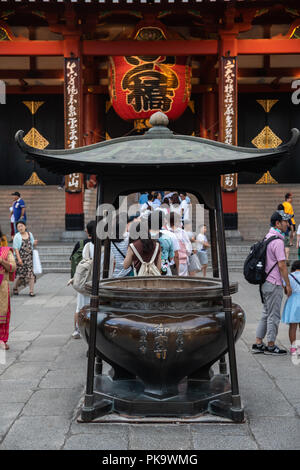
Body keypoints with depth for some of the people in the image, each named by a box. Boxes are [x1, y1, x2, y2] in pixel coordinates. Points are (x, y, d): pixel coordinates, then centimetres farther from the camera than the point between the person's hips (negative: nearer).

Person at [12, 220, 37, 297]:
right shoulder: (17, 236, -6)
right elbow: (16, 248, -10)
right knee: (21, 274, 0)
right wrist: (19, 259, -18)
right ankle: (15, 288, 26)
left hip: (29, 257, 3)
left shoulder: (30, 234, 8)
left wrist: (34, 243, -3)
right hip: (21, 257, -3)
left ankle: (31, 291, 1)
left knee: (31, 274, -4)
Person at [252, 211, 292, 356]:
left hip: (266, 282, 9)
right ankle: (271, 346, 9)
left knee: (266, 314, 14)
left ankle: (258, 344, 17)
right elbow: (282, 265, -18)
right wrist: (288, 285, -10)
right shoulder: (278, 241, -17)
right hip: (274, 284, -9)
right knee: (273, 316, 0)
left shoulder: (267, 238, 13)